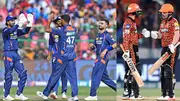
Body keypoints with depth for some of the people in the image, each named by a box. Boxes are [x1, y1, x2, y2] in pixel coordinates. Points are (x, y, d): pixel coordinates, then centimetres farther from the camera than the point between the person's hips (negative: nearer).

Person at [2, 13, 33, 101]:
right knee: (8, 75, -5)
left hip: (16, 54, 7)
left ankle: (19, 94, 9)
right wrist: (19, 24, -35)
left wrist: (29, 24, -13)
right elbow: (11, 31, -27)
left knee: (23, 74, 2)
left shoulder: (16, 30, 15)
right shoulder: (5, 30, -5)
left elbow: (25, 31, 3)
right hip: (8, 53, -7)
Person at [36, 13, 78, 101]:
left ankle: (45, 94, 15)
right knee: (72, 76, 2)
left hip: (62, 57, -5)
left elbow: (47, 30, -13)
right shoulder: (74, 29, 6)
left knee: (54, 76, 4)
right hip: (72, 57, 5)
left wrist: (50, 20, 0)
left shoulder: (62, 30, -12)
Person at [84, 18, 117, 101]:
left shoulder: (107, 35, -8)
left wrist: (105, 50, -24)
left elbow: (114, 45, -17)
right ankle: (117, 88, 22)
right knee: (104, 77, 14)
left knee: (95, 75, -10)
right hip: (98, 58, 9)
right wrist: (92, 46, -1)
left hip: (103, 58, -9)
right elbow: (94, 47, 22)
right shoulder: (98, 36, 18)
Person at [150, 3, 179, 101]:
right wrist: (156, 34, -1)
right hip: (164, 48, 9)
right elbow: (160, 35, 22)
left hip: (172, 49, -9)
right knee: (163, 72, 12)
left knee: (169, 71, -13)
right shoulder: (163, 22, 16)